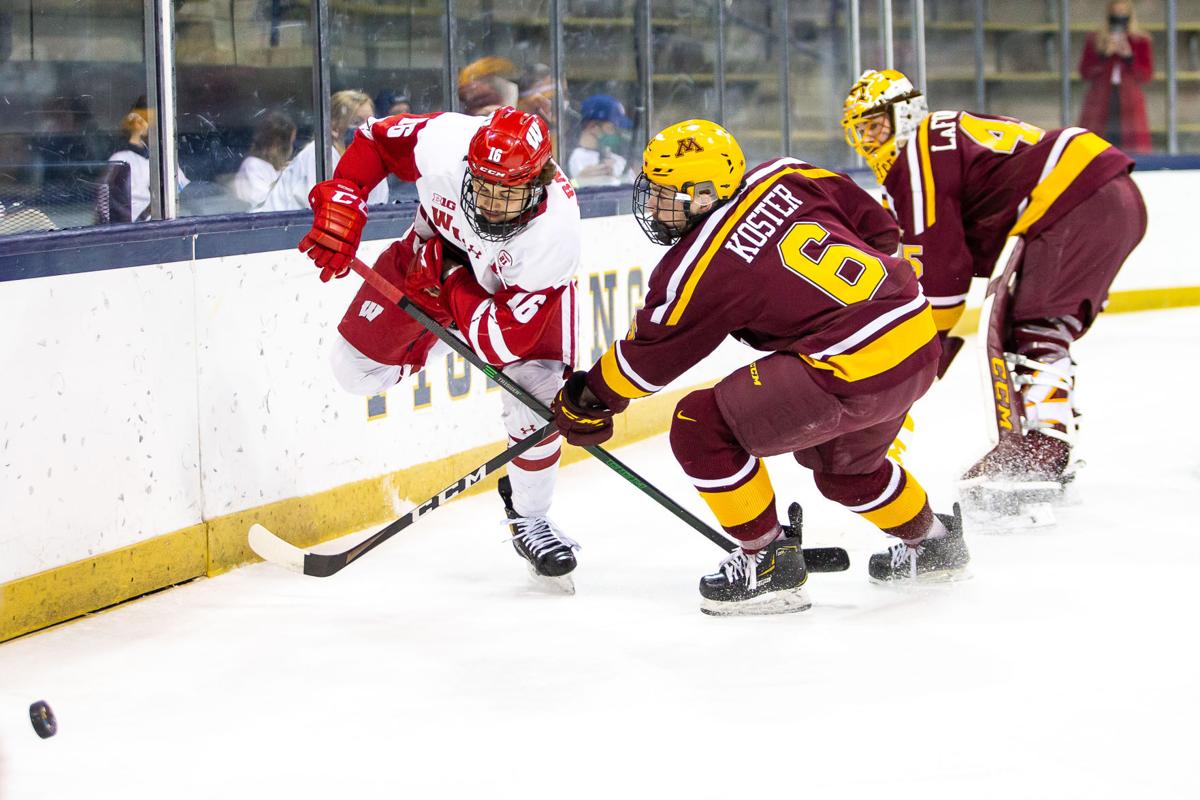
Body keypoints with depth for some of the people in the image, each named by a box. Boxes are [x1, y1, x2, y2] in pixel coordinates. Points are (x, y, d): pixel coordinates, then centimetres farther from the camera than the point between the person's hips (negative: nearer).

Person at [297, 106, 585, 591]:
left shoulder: (554, 229, -42)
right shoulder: (442, 142, -38)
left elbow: (506, 340, -37)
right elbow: (374, 139, -15)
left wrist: (447, 282, -34)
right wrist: (340, 203, -25)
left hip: (521, 286, -3)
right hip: (437, 248, 3)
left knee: (536, 403, -18)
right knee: (357, 369, 4)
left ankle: (529, 519, 8)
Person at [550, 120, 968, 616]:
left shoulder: (698, 269, -10)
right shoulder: (781, 179, 7)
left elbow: (646, 358, 3)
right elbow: (878, 226, 15)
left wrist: (586, 401, 18)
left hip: (856, 372, -9)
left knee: (701, 427, -3)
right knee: (843, 463, 35)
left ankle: (770, 562, 4)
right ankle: (933, 545, 53)